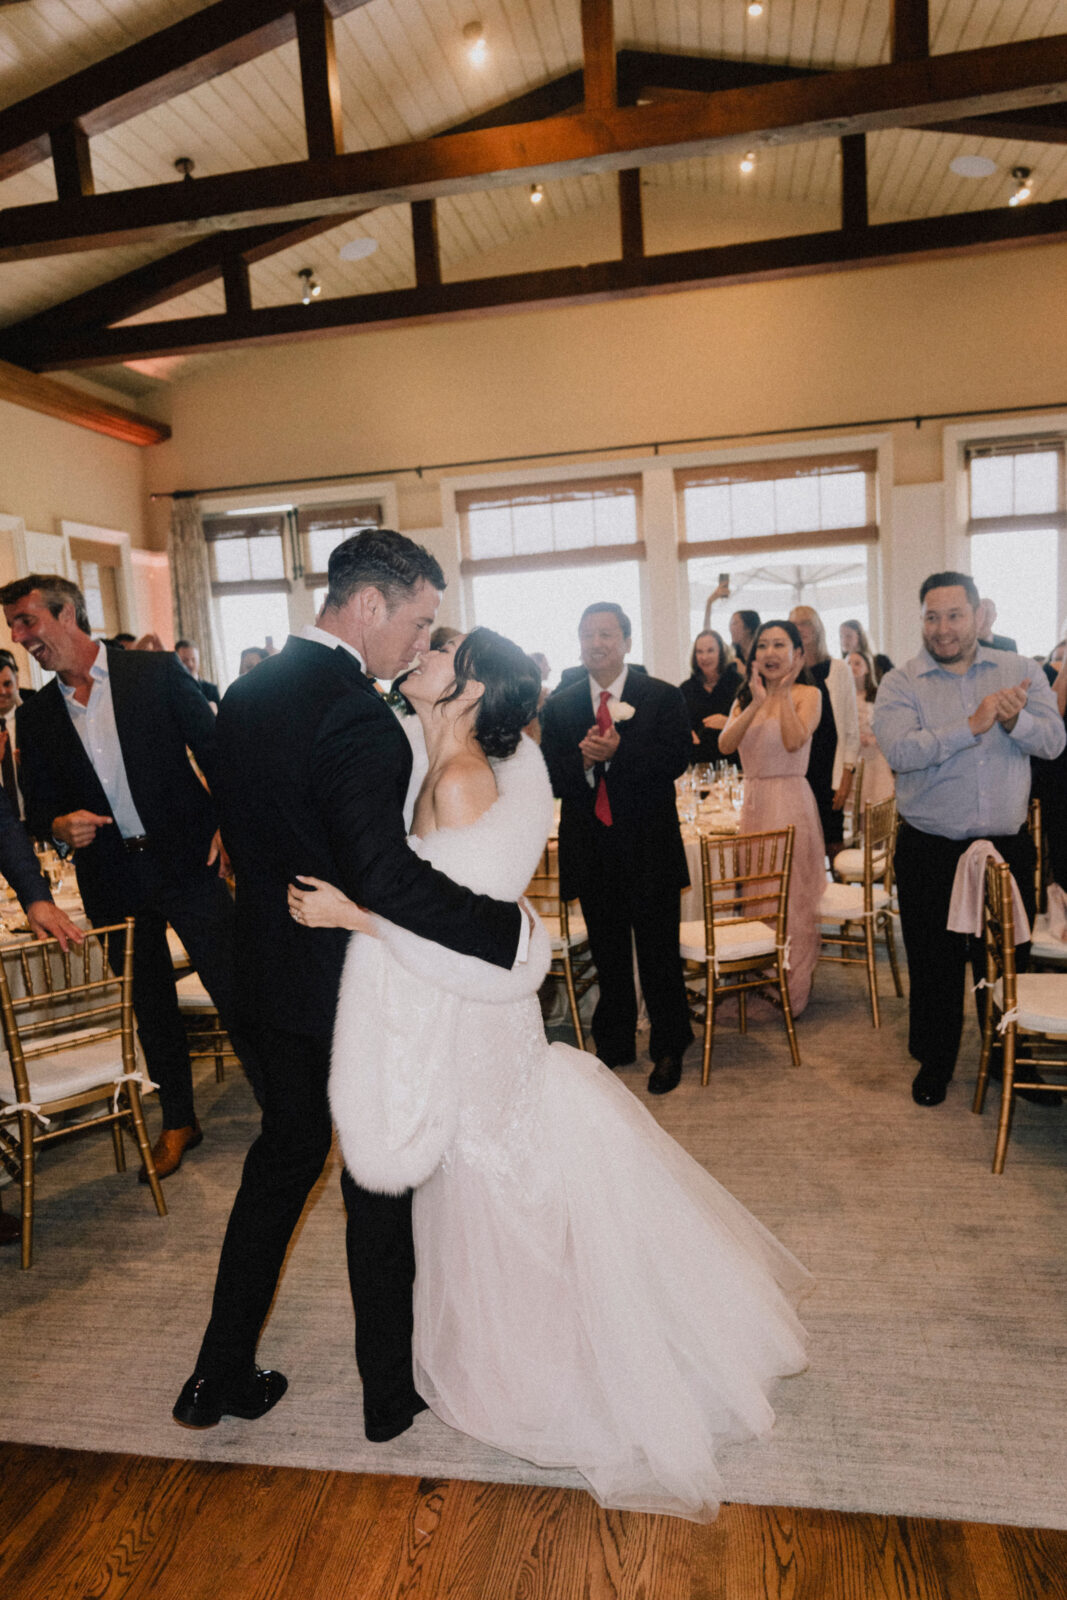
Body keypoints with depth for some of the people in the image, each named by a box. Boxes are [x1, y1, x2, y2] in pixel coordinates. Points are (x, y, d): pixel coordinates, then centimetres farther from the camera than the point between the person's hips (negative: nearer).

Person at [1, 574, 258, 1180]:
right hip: (115, 881, 4)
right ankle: (179, 1122, 32)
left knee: (234, 988, 1)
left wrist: (229, 826, -10)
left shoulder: (157, 671, -3)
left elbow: (217, 750, -1)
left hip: (188, 861, -3)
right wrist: (60, 827, -11)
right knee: (151, 1006, 15)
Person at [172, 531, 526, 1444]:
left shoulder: (246, 693, 3)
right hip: (357, 984, -7)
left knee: (282, 1160, 23)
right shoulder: (354, 716, -25)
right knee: (380, 1182, 12)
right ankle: (391, 1392, 32)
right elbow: (388, 877, -35)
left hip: (274, 972, 8)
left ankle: (222, 1378, 36)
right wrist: (512, 930, -29)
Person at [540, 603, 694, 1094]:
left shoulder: (664, 698, -1)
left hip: (650, 848, -2)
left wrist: (617, 751, -26)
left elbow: (677, 760, -14)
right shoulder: (558, 707, 6)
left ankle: (668, 1048, 26)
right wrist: (582, 759, -22)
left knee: (659, 956, 8)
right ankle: (613, 1044, 31)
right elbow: (549, 776, -2)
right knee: (608, 957, 15)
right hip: (591, 851, 3)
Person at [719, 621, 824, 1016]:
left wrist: (784, 693, -12)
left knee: (792, 897, 0)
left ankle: (792, 991, 10)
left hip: (790, 802, -5)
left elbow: (794, 741, -20)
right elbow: (725, 744, -5)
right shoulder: (745, 698, 12)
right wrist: (757, 703, -13)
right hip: (753, 802, 5)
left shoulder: (807, 694, -2)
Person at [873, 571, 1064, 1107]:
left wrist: (1013, 720, -24)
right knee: (933, 961, 9)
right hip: (930, 849, -2)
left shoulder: (1020, 671, 4)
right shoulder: (900, 683, -4)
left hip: (1007, 845, 2)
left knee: (1008, 957, 14)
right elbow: (899, 750, -21)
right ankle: (935, 1060, 29)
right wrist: (973, 725, -24)